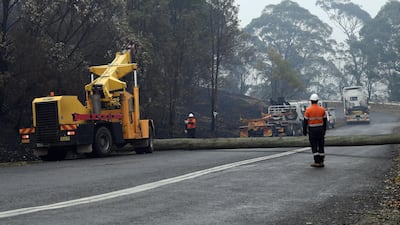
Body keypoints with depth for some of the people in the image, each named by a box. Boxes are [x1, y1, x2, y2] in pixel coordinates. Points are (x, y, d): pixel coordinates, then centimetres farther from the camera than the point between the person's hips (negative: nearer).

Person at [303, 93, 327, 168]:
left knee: (314, 146, 1)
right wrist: (324, 130, 14)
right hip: (320, 129, 3)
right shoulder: (322, 109, 0)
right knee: (321, 146, 9)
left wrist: (304, 131, 2)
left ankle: (317, 162, -3)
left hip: (312, 130, -3)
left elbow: (305, 121, -7)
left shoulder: (308, 110, -9)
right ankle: (321, 162, 10)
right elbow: (325, 121, 5)